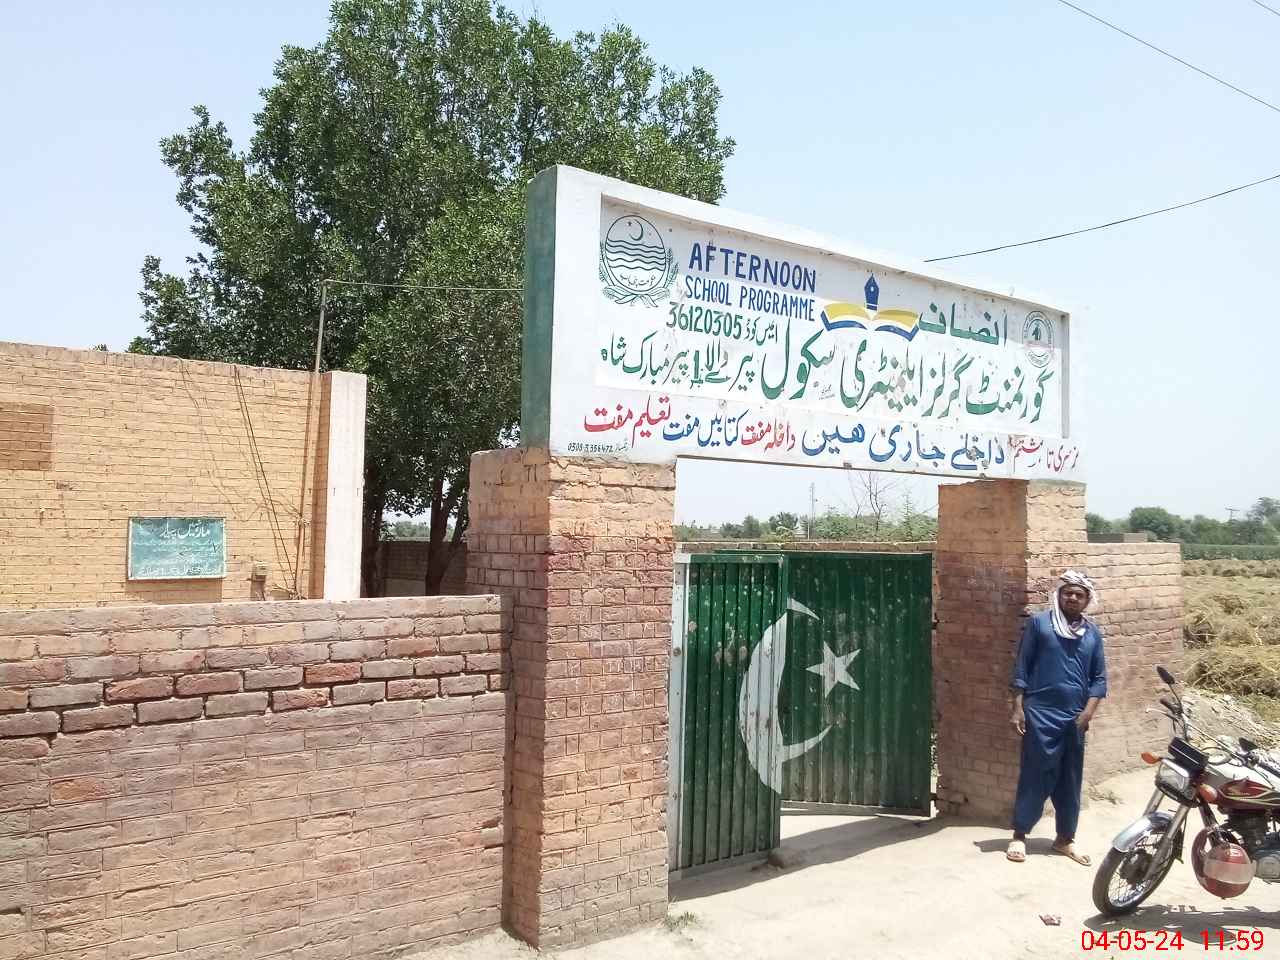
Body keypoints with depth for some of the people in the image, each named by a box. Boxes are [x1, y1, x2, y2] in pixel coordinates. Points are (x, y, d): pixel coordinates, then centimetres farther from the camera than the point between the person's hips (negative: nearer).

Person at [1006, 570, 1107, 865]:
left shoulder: (1092, 633, 9)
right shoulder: (1038, 623, -2)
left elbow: (1099, 677, 11)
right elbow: (1021, 667, -2)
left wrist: (1088, 711, -3)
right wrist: (1018, 708, -7)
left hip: (1075, 717, 4)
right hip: (1041, 714, -4)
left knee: (1070, 780, 11)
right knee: (1035, 776, -2)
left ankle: (1065, 839, 24)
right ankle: (1019, 835, 9)